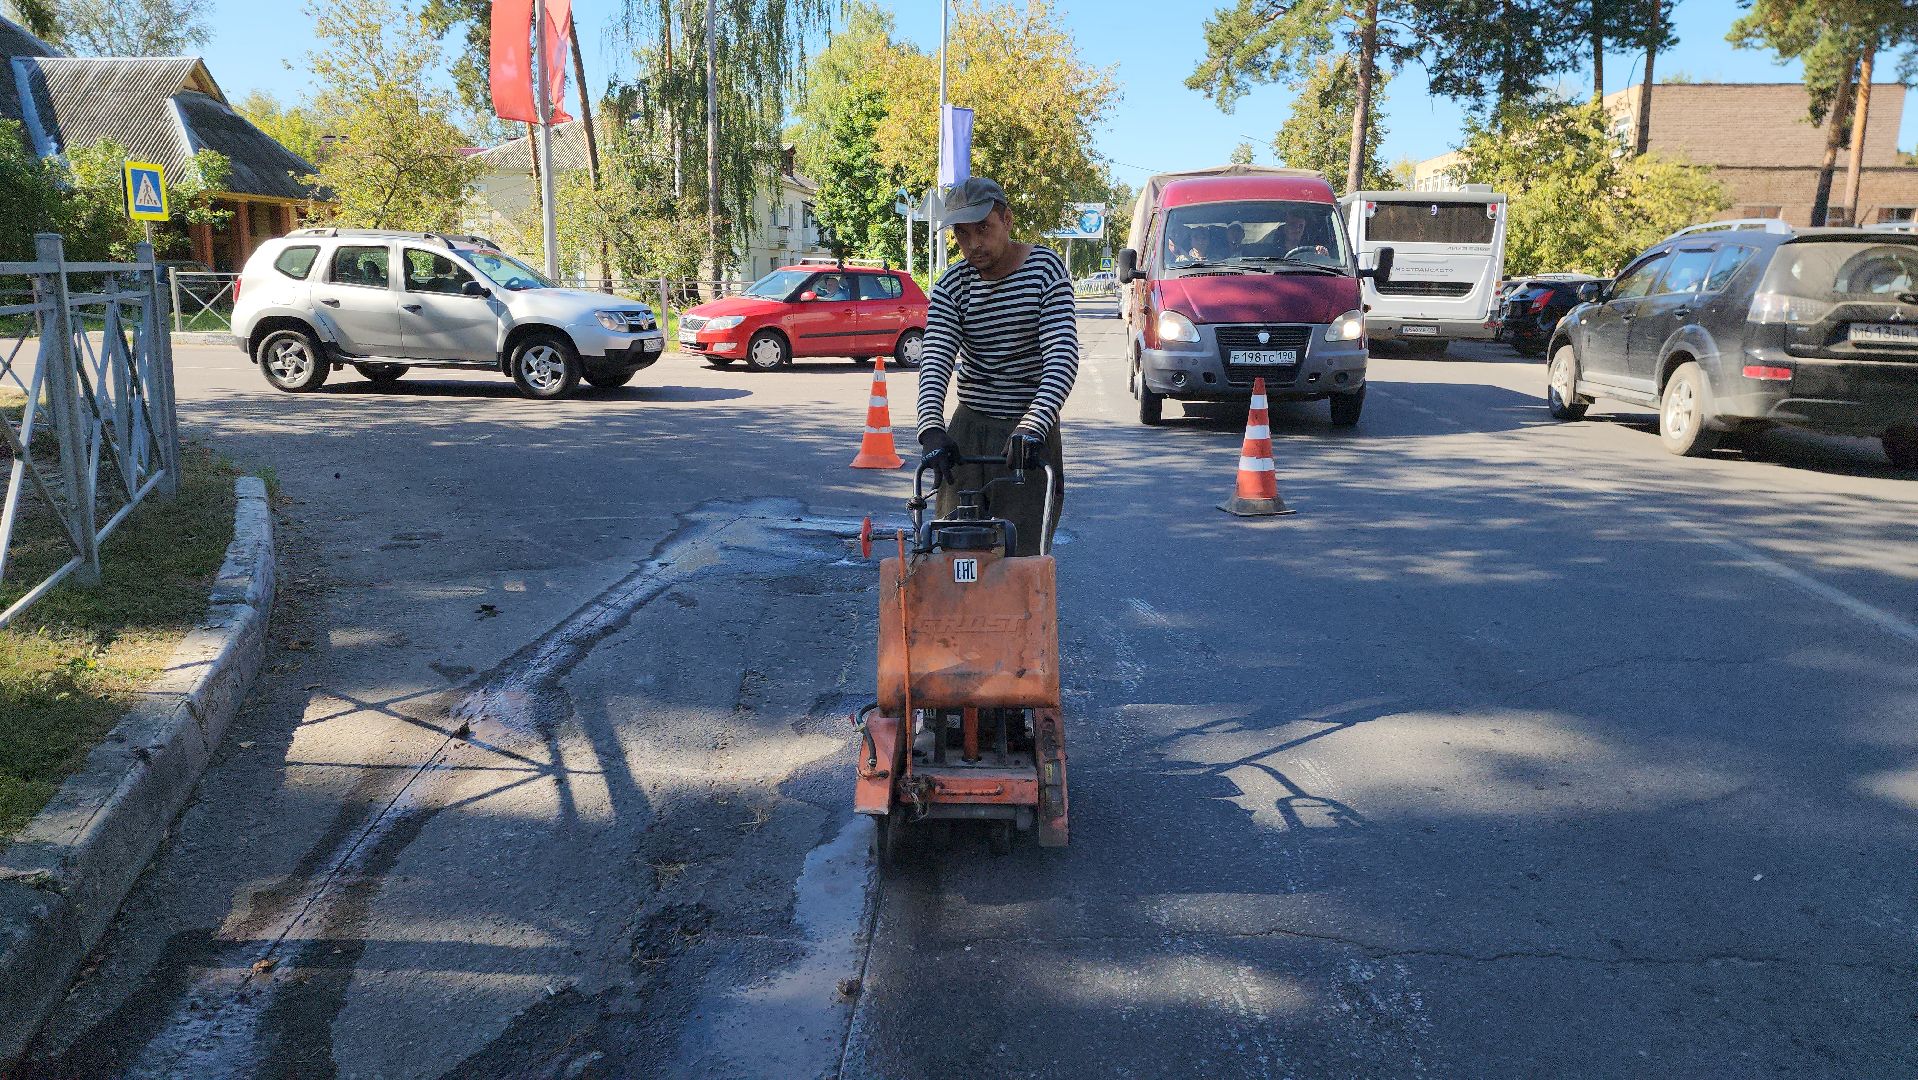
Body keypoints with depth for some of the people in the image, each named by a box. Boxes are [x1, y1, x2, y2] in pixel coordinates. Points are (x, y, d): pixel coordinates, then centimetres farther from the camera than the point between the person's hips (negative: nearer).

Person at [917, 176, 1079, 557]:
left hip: (1031, 438, -3)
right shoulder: (951, 287, 1)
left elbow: (1062, 357, -18)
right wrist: (931, 429, -29)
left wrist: (1032, 427, -33)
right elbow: (934, 363, -9)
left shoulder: (1046, 268, -6)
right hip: (967, 432, 3)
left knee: (1022, 551, -5)